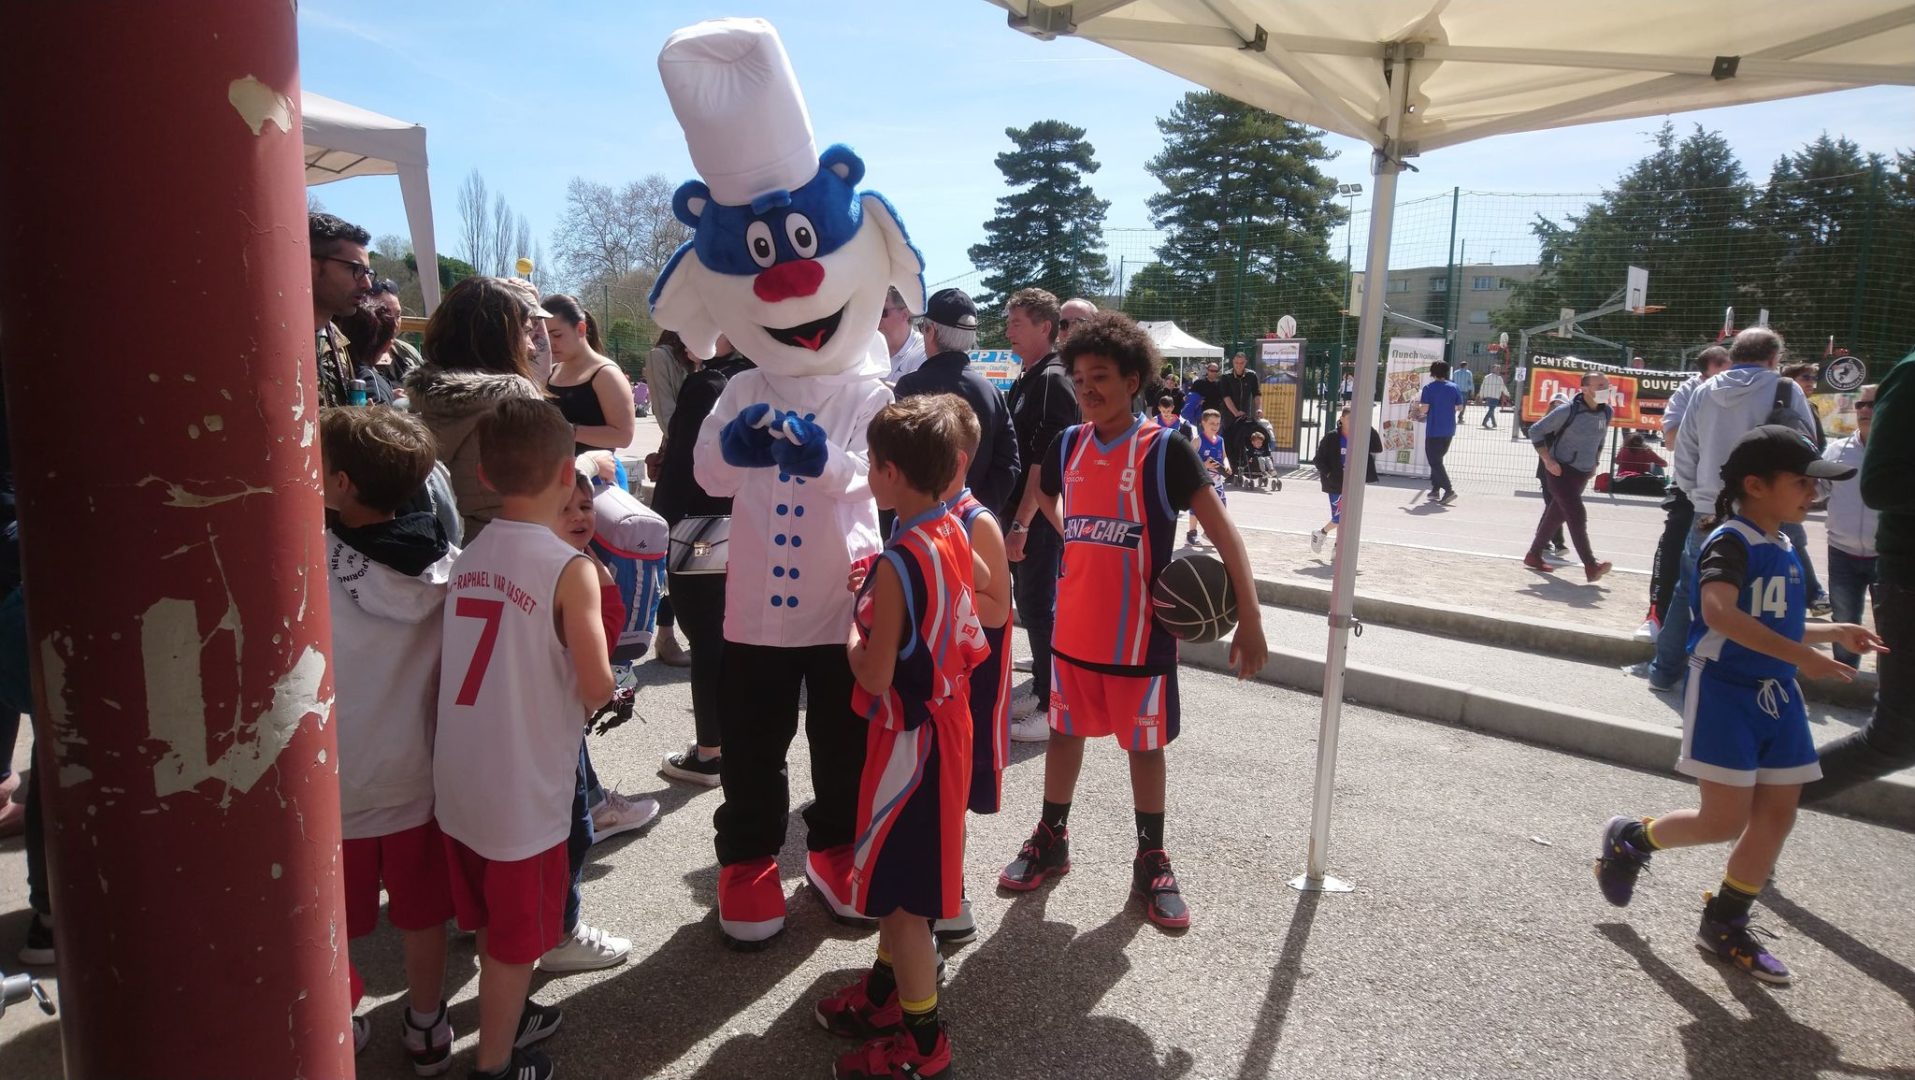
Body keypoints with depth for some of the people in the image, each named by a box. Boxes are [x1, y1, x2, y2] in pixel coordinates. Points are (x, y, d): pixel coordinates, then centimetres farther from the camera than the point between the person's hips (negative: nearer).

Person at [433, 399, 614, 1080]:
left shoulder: (468, 557, 1)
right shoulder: (569, 569, -18)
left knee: (493, 920, 26)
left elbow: (491, 659, 8)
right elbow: (597, 690, -18)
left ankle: (507, 1018, 46)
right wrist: (600, 682, 2)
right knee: (516, 936, 13)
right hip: (522, 791, -6)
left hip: (458, 779, 6)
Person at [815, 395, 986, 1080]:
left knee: (901, 890, 6)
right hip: (946, 720, 9)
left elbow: (876, 676, -22)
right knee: (899, 873, 24)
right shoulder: (955, 533, 1)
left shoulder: (899, 561, -25)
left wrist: (850, 626, -5)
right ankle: (886, 991, 41)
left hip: (909, 736, -9)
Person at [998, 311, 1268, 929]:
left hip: (1141, 634, -4)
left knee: (1145, 745, 10)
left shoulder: (1164, 449, -12)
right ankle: (1051, 841, 33)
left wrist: (1249, 616, -21)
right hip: (1073, 629, 4)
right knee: (1065, 732, 16)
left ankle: (1152, 863, 25)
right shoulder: (1068, 445, 1)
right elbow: (1039, 493, 25)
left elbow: (1222, 532, -15)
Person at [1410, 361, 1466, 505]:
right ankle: (1436, 489, 22)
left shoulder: (1429, 388, -10)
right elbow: (1460, 408, 7)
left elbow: (1424, 409, -15)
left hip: (1434, 430, -5)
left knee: (1435, 462, -3)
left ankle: (1449, 490, -16)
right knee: (1438, 459, 20)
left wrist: (1416, 410, 6)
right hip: (1449, 430, 6)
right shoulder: (1454, 387, 3)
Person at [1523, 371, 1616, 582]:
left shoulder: (1607, 413, 3)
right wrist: (1548, 460, -16)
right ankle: (1590, 566, -16)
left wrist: (1595, 462, 14)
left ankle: (1534, 555, 28)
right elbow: (1536, 431, -11)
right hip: (1561, 471, -7)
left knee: (1556, 515, 15)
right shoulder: (1568, 410, -16)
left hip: (1583, 474, 7)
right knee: (1577, 515, -14)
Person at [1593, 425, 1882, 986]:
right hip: (1725, 691, -9)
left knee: (1777, 816, 9)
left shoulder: (1782, 549, 13)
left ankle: (1725, 924, 21)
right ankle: (1630, 839, 19)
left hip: (1777, 696, 9)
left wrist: (1833, 631, 15)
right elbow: (1718, 611, -34)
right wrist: (1801, 655, -34)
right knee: (1725, 821, -6)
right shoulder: (1731, 542, -15)